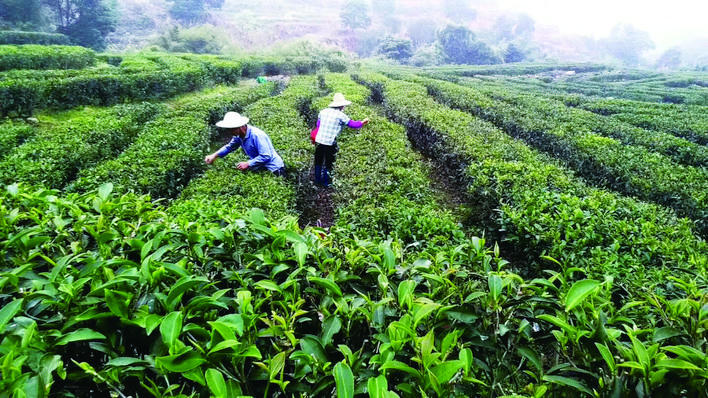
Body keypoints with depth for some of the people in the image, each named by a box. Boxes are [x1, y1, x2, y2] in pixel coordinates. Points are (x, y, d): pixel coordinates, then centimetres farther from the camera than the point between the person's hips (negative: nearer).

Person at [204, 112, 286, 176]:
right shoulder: (238, 136, 1)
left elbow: (266, 156, -29)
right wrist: (214, 155, 3)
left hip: (274, 169, -8)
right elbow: (229, 147, 18)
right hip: (261, 168, 8)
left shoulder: (256, 135, -26)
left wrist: (248, 164, -25)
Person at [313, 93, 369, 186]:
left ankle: (317, 180, 32)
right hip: (330, 143, -5)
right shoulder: (340, 115, -10)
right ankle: (325, 182, 21)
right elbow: (353, 124, -2)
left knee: (318, 162, 19)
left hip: (319, 141, 5)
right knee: (328, 164, 11)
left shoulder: (323, 112, 6)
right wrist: (362, 122, 14)